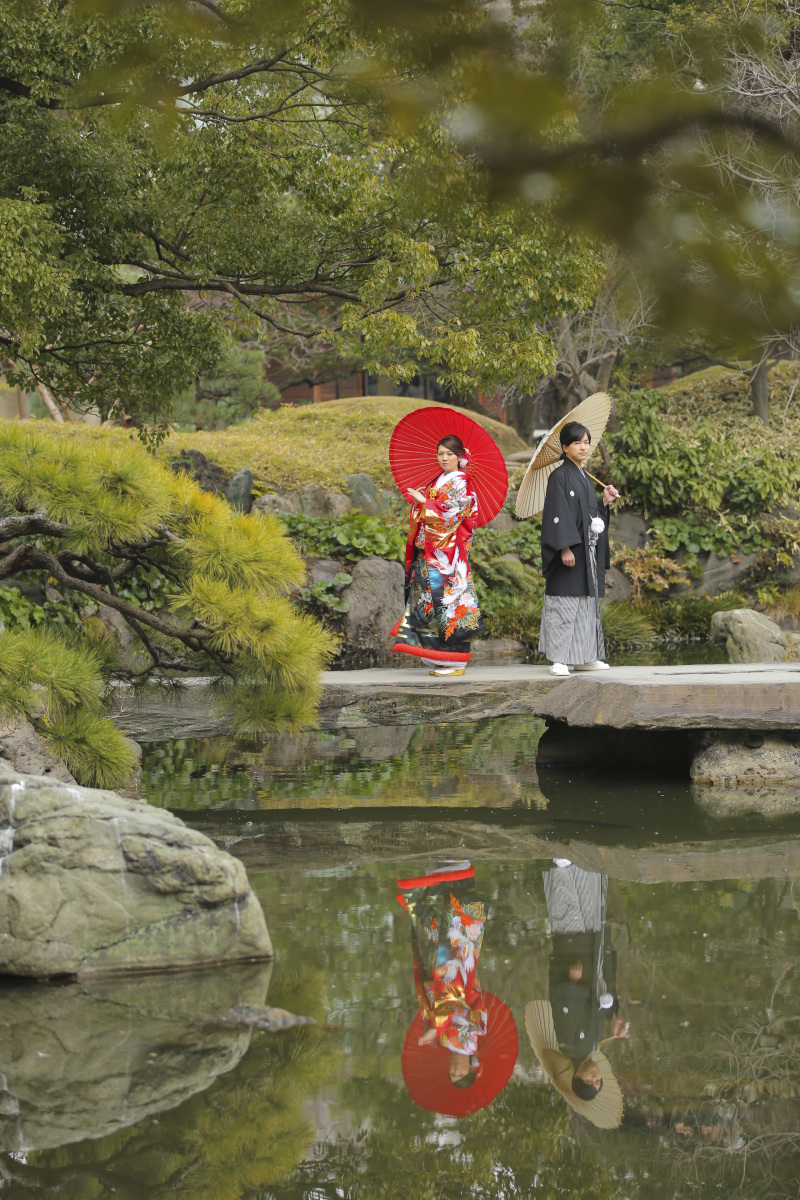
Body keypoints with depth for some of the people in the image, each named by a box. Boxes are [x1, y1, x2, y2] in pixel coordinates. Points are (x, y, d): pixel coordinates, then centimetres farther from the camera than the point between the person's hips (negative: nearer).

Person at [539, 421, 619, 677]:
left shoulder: (585, 478, 17)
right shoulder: (560, 476, -8)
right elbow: (558, 513, -15)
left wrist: (605, 502, 6)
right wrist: (565, 548, -22)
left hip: (587, 551, 9)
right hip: (569, 551, -9)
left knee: (587, 603, 10)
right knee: (564, 603, -9)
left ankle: (585, 657, 15)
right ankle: (559, 659, -9)